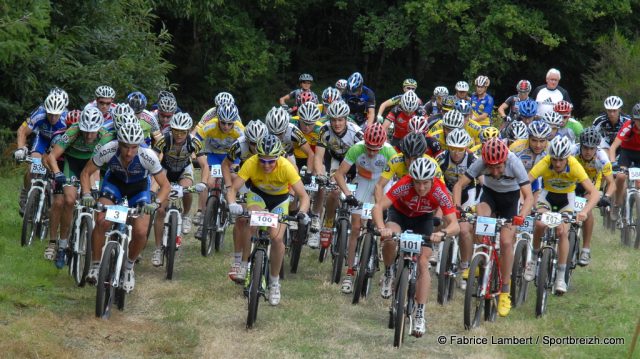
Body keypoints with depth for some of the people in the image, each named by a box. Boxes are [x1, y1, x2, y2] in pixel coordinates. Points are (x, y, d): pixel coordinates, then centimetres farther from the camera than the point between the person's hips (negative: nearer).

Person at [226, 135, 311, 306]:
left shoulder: (286, 167, -35)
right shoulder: (251, 163, -33)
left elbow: (303, 196, -33)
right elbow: (232, 189, -33)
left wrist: (302, 212, -52)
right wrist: (232, 204, -54)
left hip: (280, 198, 0)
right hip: (257, 194, 0)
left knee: (277, 238, -17)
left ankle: (274, 282, 4)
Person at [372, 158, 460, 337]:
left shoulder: (440, 192, -33)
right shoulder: (404, 185, -35)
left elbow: (455, 225, -36)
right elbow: (378, 207, -38)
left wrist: (442, 233, -57)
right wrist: (382, 228, -56)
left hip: (423, 219, 0)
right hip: (400, 214, 0)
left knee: (423, 263, -12)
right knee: (389, 240, -32)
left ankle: (420, 316, -6)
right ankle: (388, 274, -2)